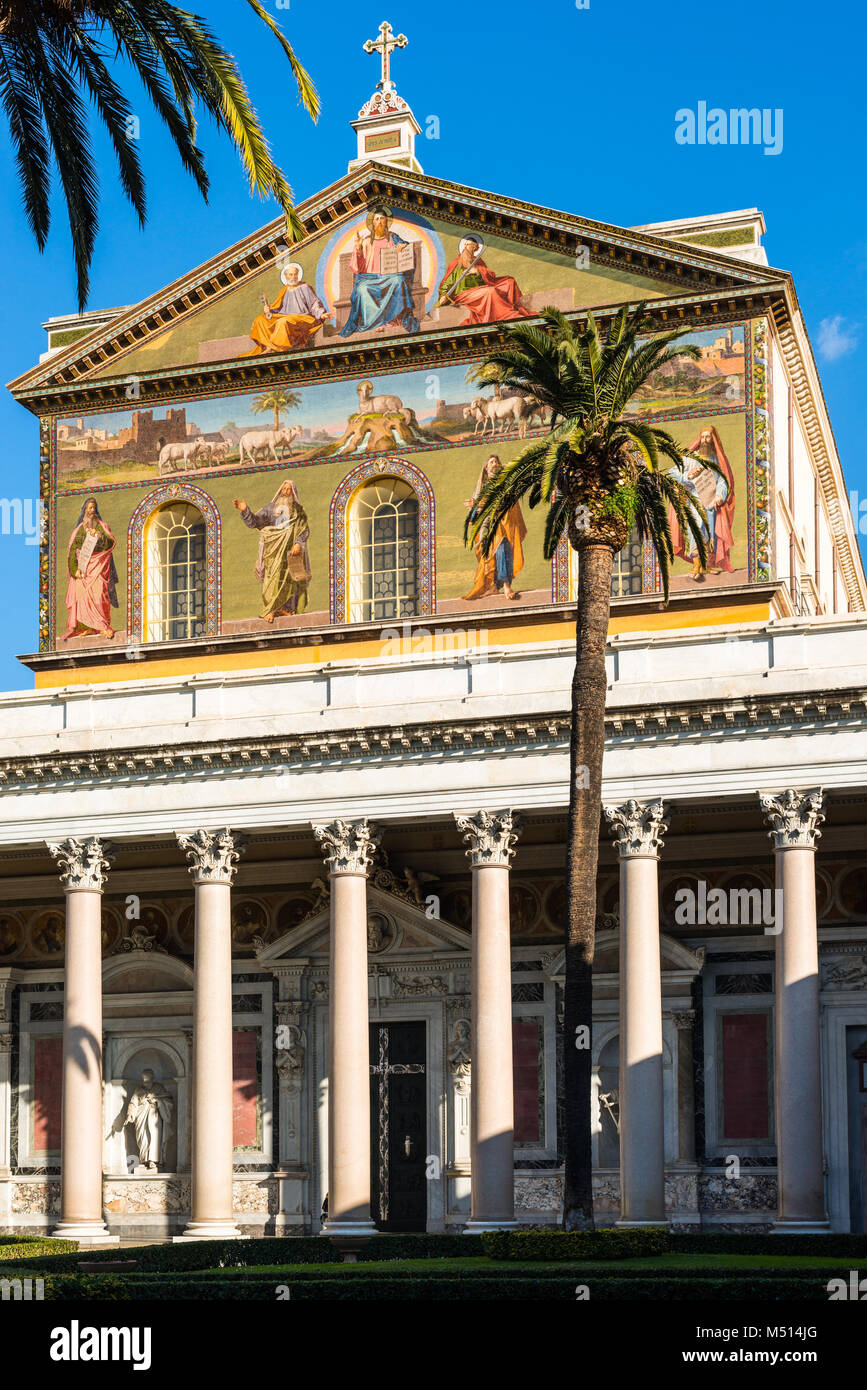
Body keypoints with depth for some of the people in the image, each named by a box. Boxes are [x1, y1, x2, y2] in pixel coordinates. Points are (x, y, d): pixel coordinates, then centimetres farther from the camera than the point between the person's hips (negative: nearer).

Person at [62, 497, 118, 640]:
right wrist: (75, 568, -5)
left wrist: (98, 537, -20)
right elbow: (72, 550, 8)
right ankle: (85, 627, -8)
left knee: (98, 594, -15)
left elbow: (111, 543, -2)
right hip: (82, 566, 2)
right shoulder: (79, 529, 15)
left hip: (97, 565, -2)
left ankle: (103, 626, -17)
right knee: (82, 595, -9)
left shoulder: (102, 526, 11)